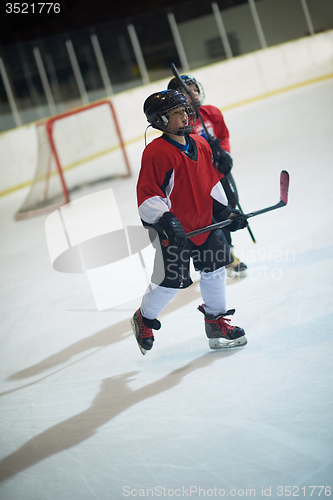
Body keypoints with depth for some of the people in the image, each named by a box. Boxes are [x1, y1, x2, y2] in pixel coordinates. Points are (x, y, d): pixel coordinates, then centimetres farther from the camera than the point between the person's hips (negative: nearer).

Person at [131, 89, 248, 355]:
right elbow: (147, 194, -20)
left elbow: (211, 181, 17)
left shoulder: (200, 144, 5)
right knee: (171, 281, -2)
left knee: (214, 268, 11)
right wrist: (165, 221, -29)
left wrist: (224, 210, 10)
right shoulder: (156, 152, -19)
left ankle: (217, 322, 28)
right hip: (171, 228, -7)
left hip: (203, 221, 7)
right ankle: (144, 319, 25)